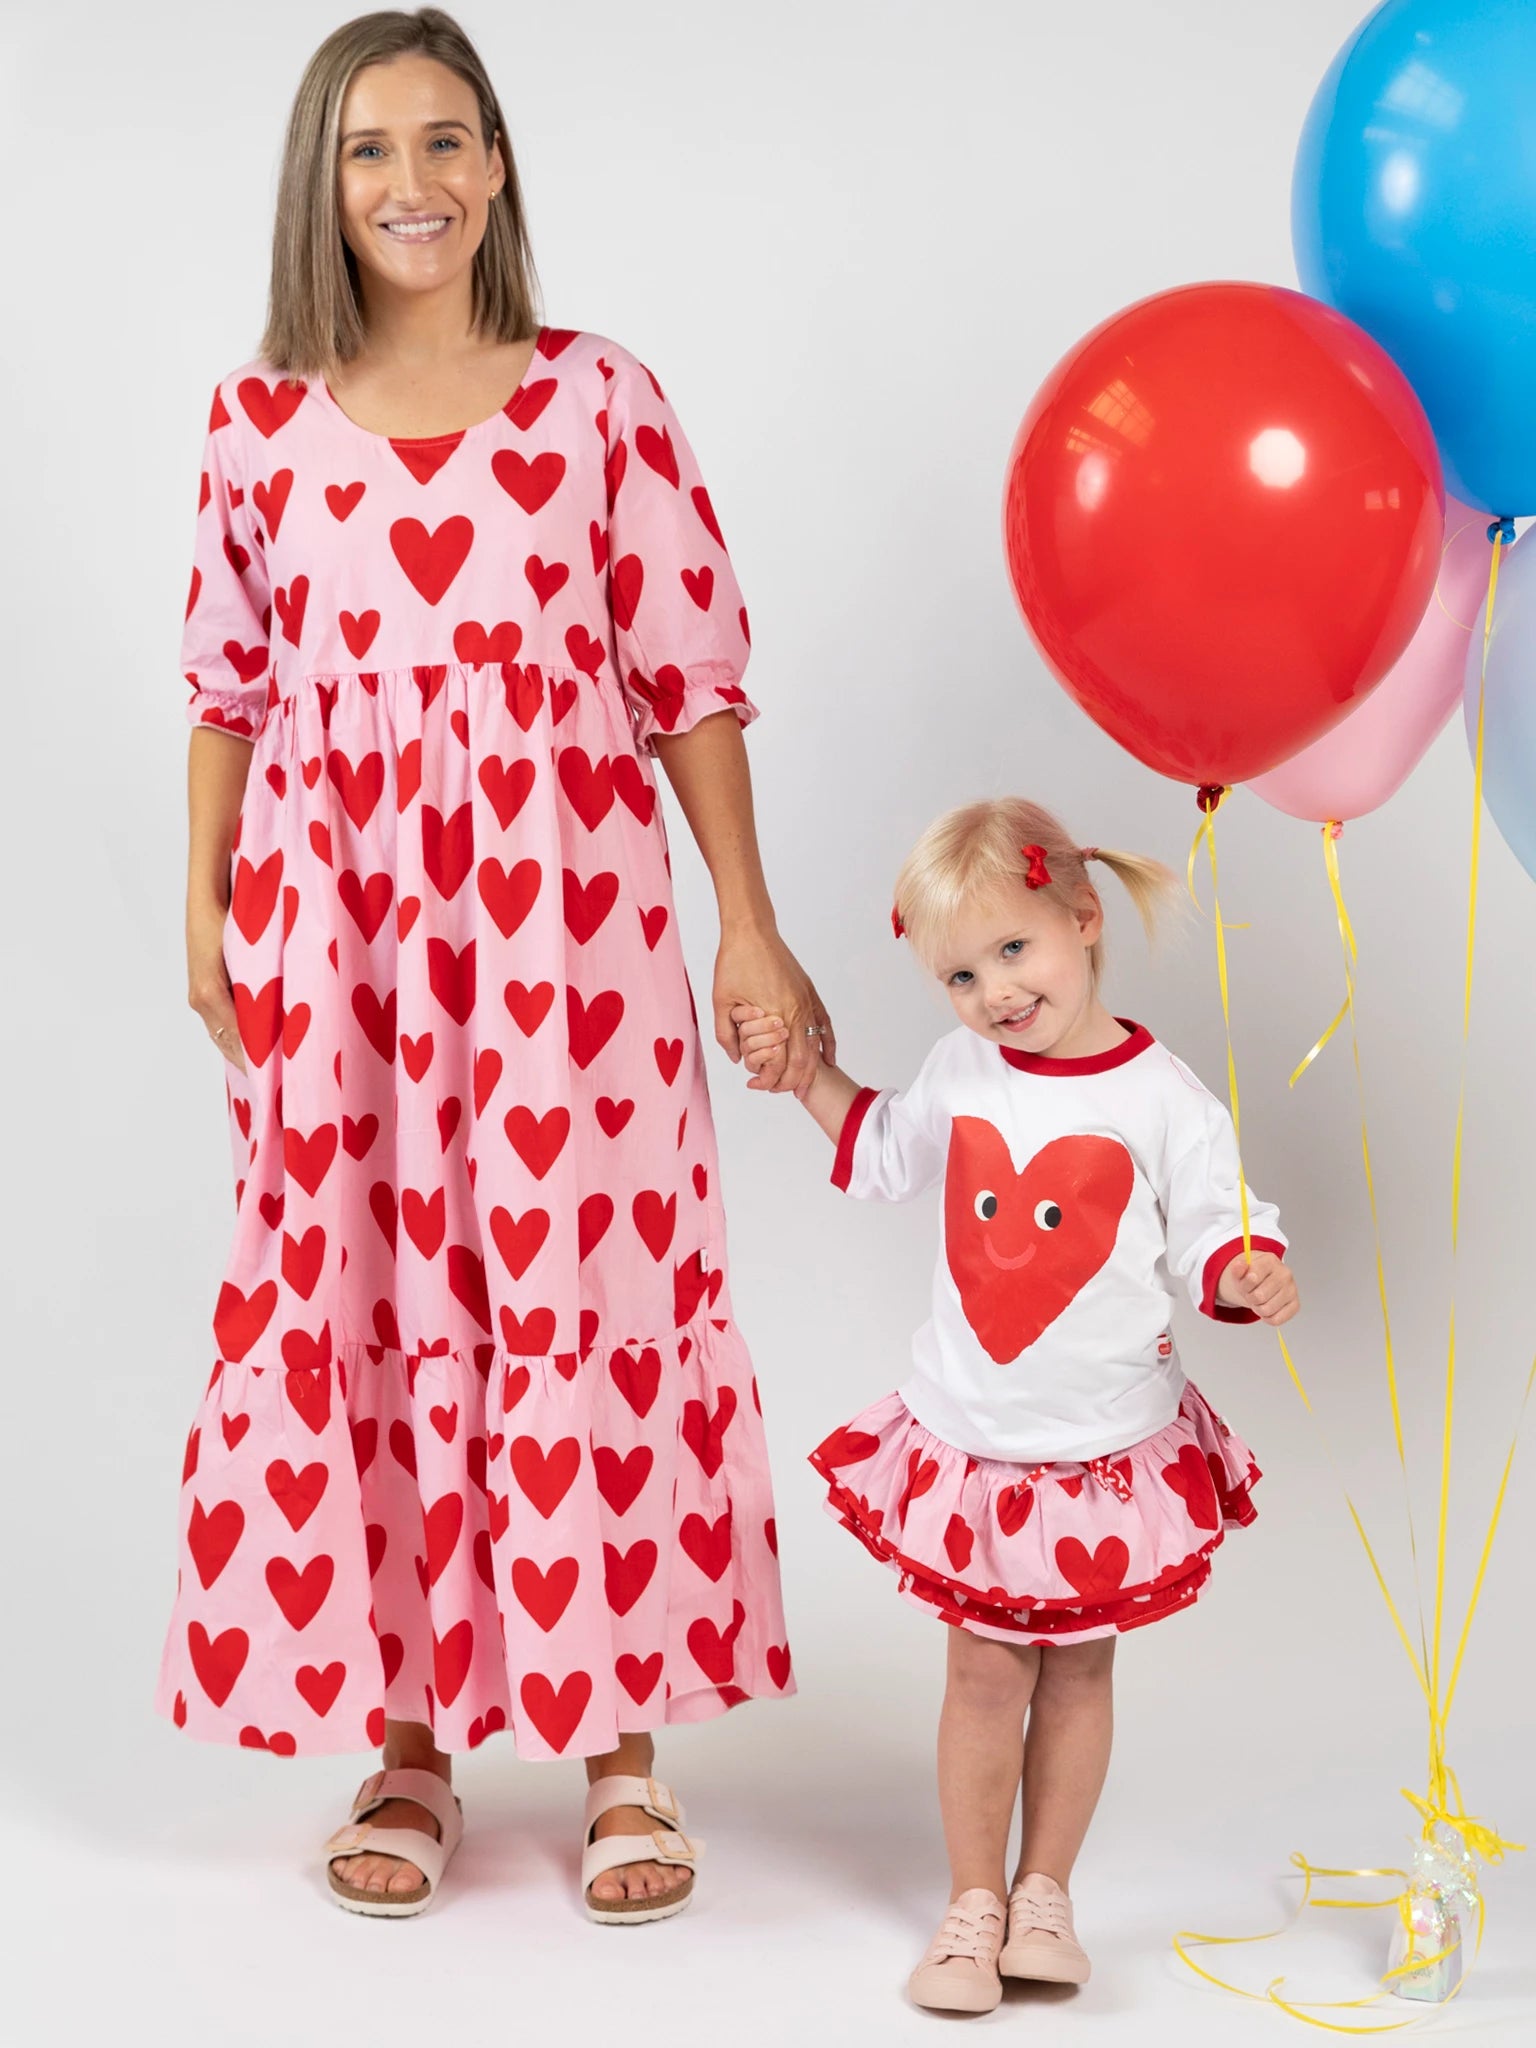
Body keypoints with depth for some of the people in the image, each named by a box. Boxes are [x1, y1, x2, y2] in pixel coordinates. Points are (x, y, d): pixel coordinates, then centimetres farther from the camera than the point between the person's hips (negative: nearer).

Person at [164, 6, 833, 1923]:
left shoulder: (600, 398, 2)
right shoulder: (261, 418, 6)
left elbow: (691, 672, 2)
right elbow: (230, 683, 12)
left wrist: (749, 927, 0)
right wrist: (205, 911, 6)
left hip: (562, 899, -2)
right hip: (334, 910, 2)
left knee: (591, 1291, -1)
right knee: (352, 1294, 5)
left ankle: (627, 1746, 13)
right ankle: (401, 1734, 19)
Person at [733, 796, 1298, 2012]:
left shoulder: (1161, 1096, -12)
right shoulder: (962, 1070, 0)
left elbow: (1211, 1238, -7)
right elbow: (887, 1154, 20)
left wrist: (1253, 1277, -27)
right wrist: (802, 1073, 13)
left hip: (1111, 1448, -2)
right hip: (971, 1440, 2)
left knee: (1077, 1672, 12)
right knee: (986, 1673, 6)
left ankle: (1045, 1893, 27)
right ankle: (973, 1903, 20)